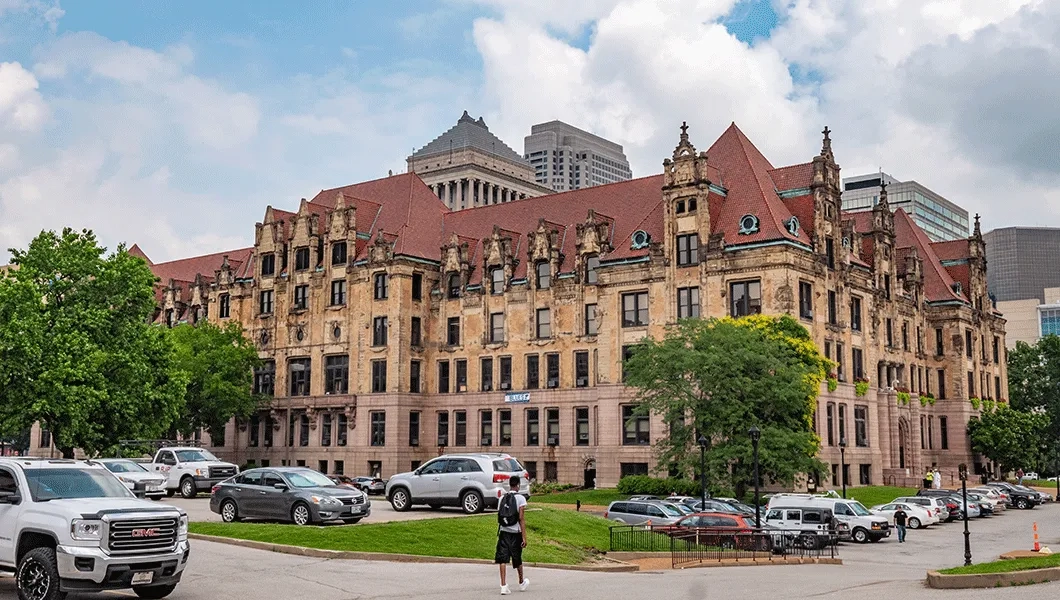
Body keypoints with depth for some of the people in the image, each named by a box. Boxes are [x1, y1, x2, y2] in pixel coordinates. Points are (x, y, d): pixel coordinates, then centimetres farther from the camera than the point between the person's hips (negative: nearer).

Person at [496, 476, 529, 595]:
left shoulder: (502, 498, 7)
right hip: (515, 533, -2)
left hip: (503, 532, 3)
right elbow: (521, 519, -12)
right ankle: (522, 583, 33)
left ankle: (504, 586, -10)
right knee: (517, 559, 13)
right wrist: (524, 537, -11)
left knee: (503, 559, 0)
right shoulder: (520, 498, -7)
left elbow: (499, 517, 11)